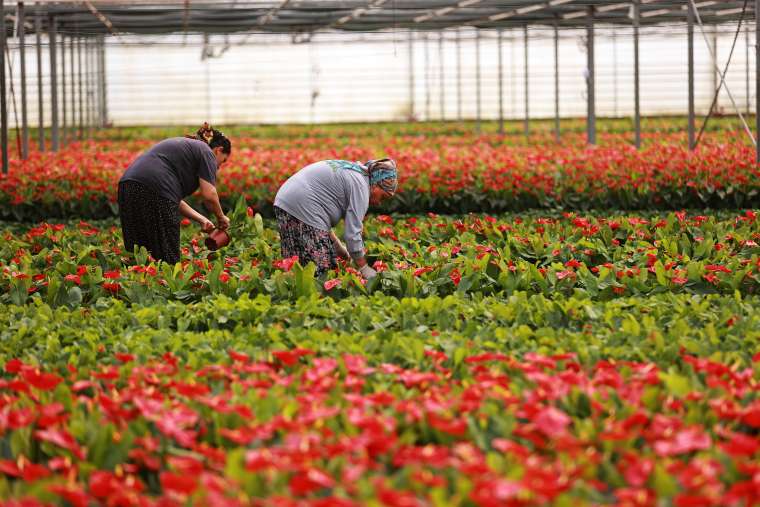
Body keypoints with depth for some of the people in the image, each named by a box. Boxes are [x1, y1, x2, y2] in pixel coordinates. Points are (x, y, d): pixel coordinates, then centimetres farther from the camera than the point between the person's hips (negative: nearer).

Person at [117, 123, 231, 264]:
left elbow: (176, 199, 28)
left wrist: (201, 220, 24)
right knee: (166, 257, -4)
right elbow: (209, 195, -4)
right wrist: (221, 218, 14)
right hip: (155, 191, -9)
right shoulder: (206, 152, 9)